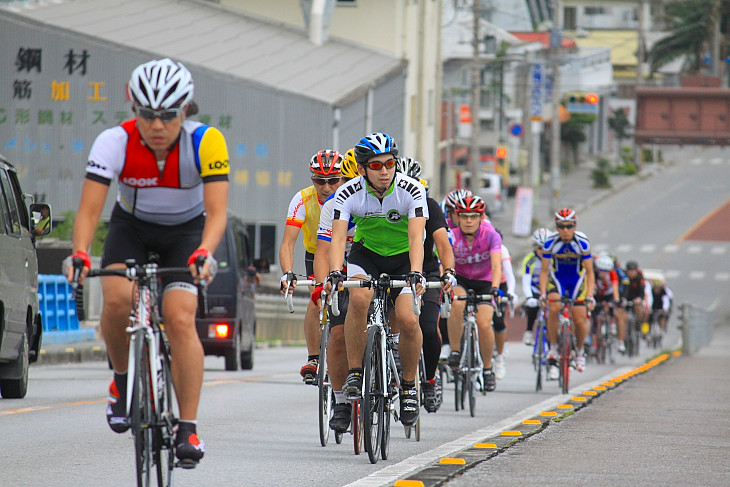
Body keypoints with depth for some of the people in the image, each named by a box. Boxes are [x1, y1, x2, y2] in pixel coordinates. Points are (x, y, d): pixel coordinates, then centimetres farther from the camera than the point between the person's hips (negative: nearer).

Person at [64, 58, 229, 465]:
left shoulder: (205, 142, -28)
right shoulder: (114, 142, -27)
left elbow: (217, 211, -33)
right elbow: (89, 209, -30)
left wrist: (204, 253, -52)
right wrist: (80, 253, -48)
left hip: (186, 230, -1)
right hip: (132, 226, 1)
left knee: (180, 319, -20)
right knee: (117, 300, -27)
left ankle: (189, 429, -15)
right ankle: (123, 379, 1)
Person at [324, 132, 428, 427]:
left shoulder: (412, 190, -23)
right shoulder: (348, 193, -20)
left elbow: (416, 237, -31)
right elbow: (338, 237, -29)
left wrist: (415, 274, -48)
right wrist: (334, 273, -47)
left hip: (403, 257, 0)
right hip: (366, 253, 1)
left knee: (408, 319, -21)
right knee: (359, 298, -32)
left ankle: (409, 385, 3)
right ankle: (354, 374, -18)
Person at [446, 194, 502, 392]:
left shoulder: (490, 235, -22)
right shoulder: (452, 236, -19)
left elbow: (496, 265, -33)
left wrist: (494, 288, -50)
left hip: (484, 281, -1)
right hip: (460, 279, 1)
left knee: (484, 323, -19)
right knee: (456, 304, -33)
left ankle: (487, 368, 3)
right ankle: (455, 351, -17)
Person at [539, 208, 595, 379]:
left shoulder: (582, 242, -25)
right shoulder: (550, 242, -22)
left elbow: (589, 272, -17)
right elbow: (544, 271, -14)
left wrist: (590, 296, -26)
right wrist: (542, 294, -25)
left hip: (577, 278, 0)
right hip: (557, 278, 0)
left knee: (579, 319, -9)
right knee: (554, 308, -27)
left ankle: (580, 351, 18)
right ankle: (553, 349, -14)